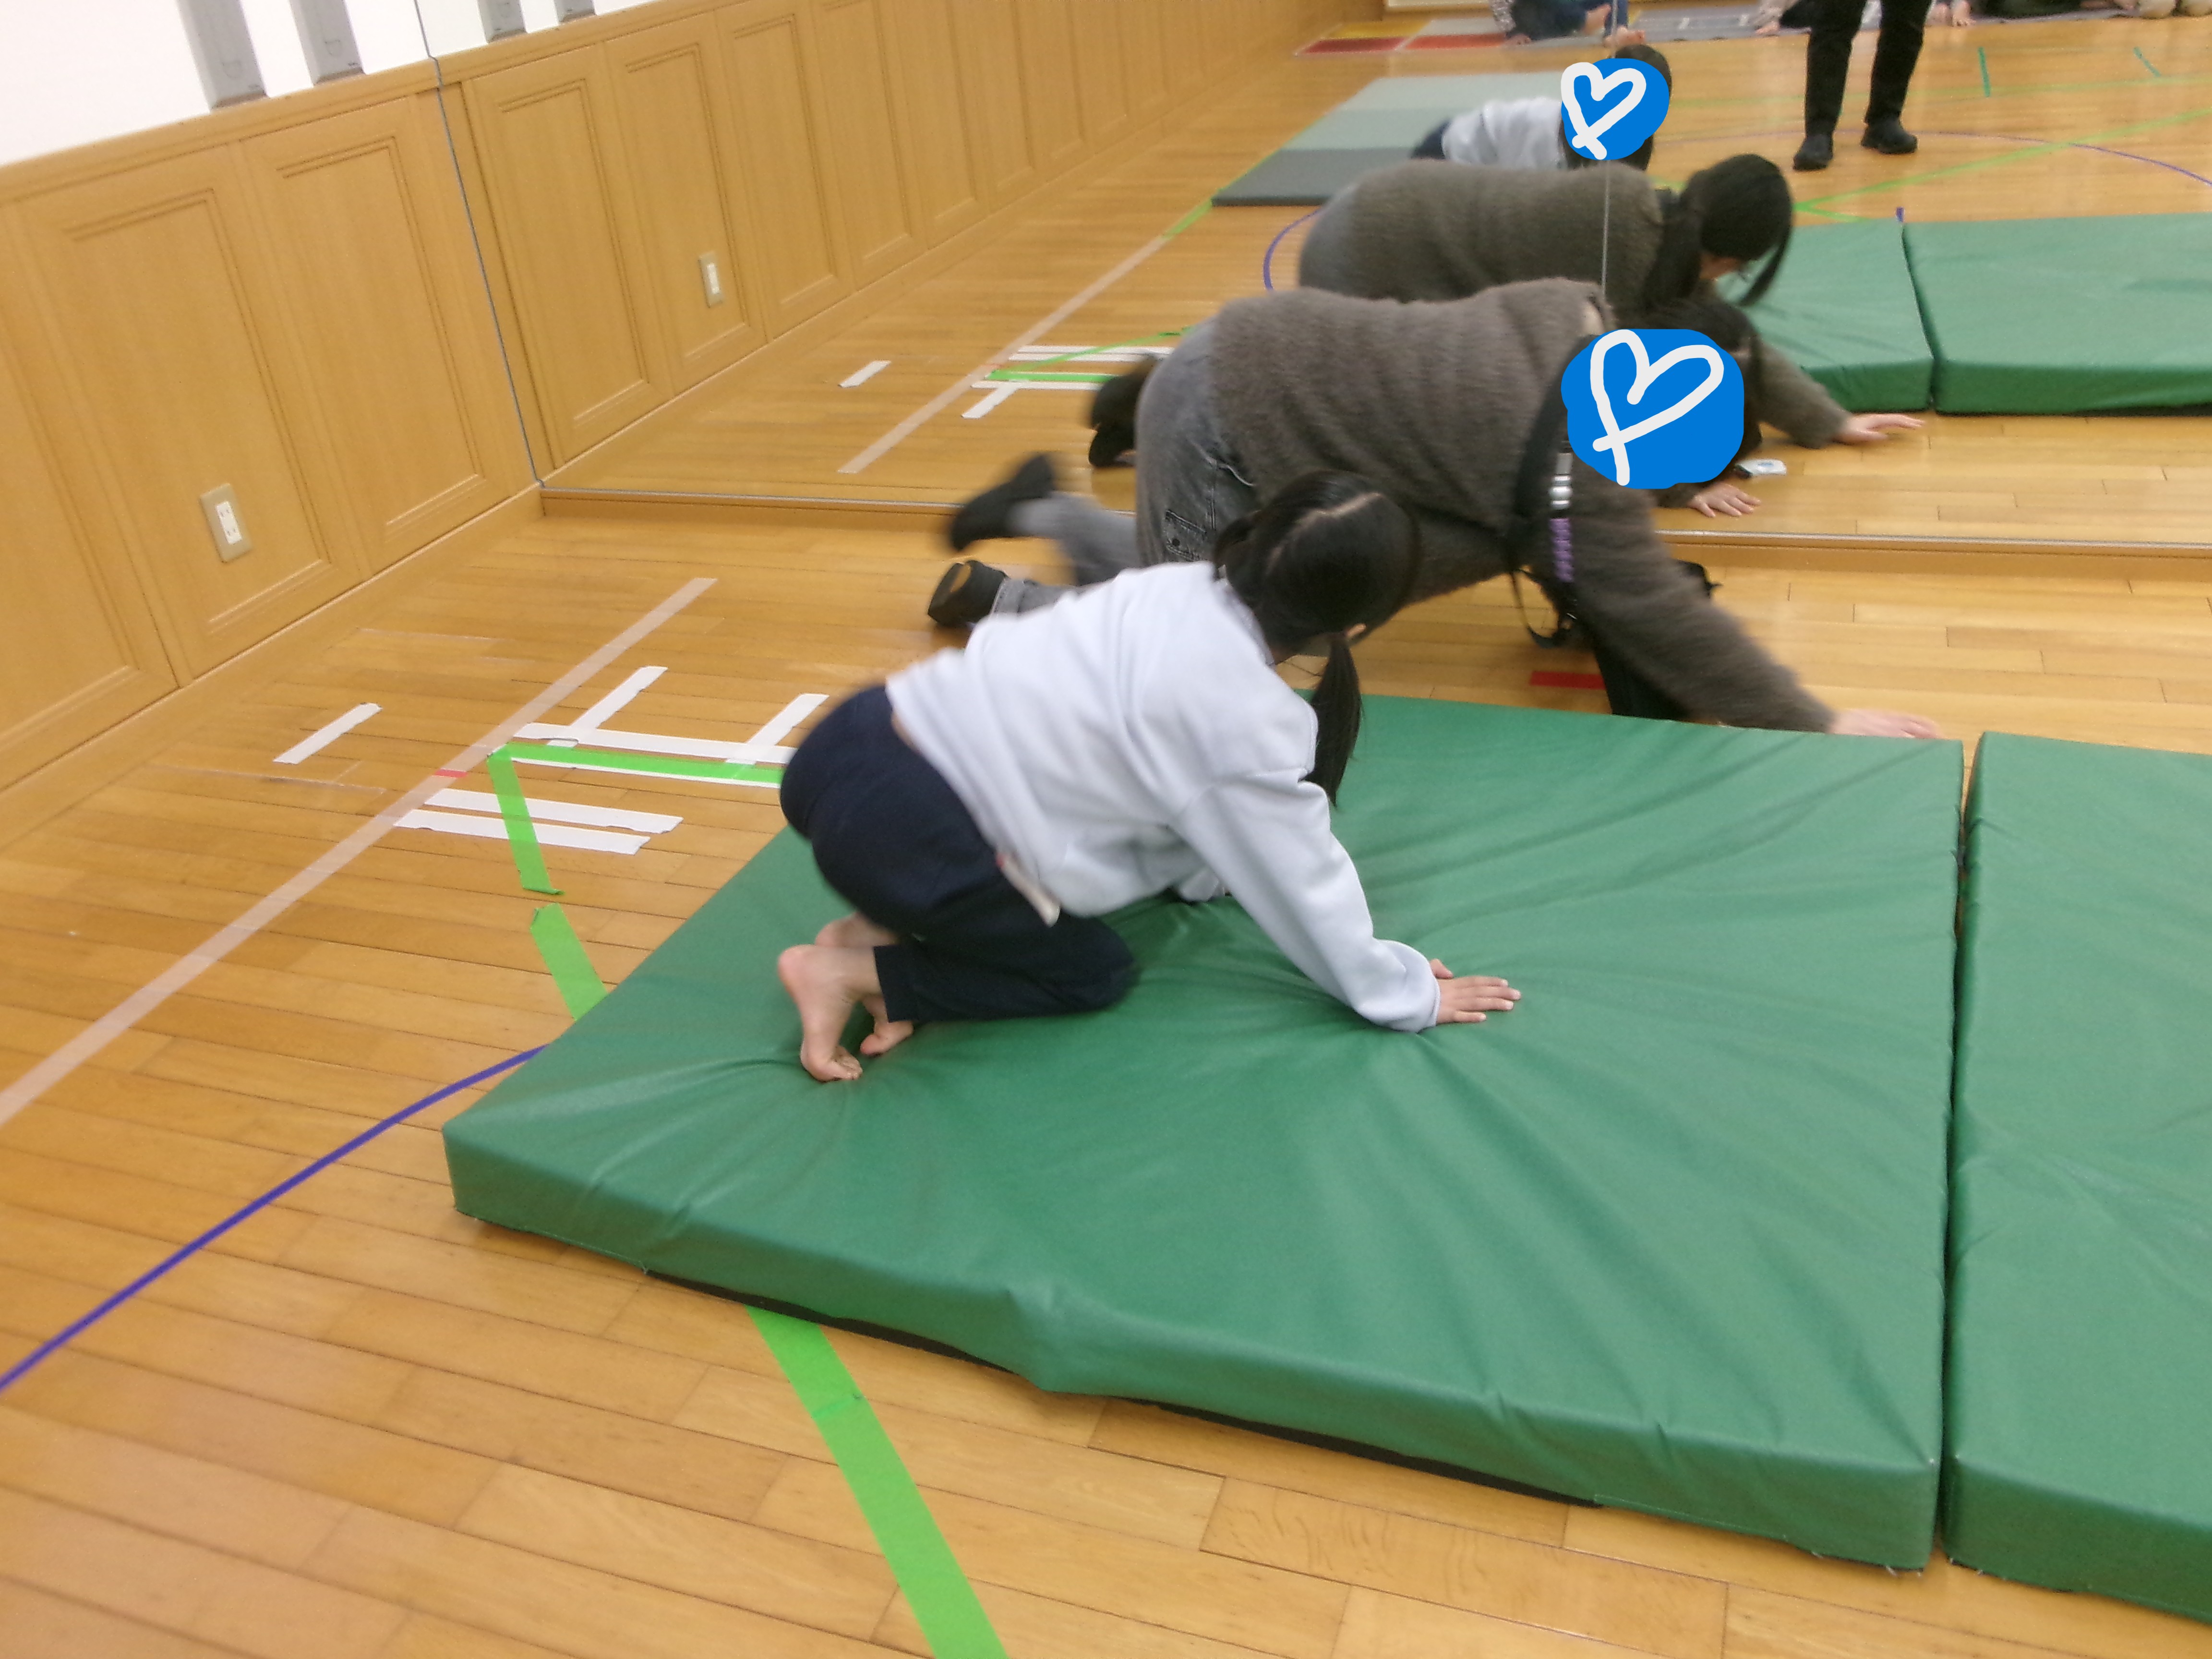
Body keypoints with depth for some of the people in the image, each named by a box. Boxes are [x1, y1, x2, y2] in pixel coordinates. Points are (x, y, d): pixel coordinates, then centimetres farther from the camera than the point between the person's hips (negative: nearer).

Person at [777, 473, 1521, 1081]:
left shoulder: (1179, 587, 6)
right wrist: (1408, 997, 13)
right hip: (897, 829, -8)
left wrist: (1210, 873, 37)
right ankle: (856, 970, 3)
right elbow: (1306, 884, -2)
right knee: (1095, 974, 13)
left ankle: (888, 928, 10)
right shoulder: (1249, 722, -14)